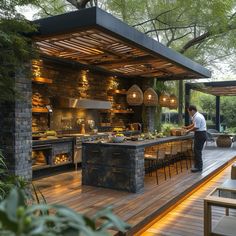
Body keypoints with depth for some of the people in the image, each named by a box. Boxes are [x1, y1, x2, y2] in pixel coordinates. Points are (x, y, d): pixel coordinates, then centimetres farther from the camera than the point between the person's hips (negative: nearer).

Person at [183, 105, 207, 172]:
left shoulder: (197, 117, -19)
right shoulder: (196, 116, 14)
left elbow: (196, 127, -21)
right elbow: (193, 124, 24)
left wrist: (189, 130, -9)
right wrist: (187, 127, 17)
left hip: (200, 134, -11)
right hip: (200, 134, 11)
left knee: (198, 151, -4)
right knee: (196, 150, 16)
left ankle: (199, 167, 3)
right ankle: (197, 165, 24)